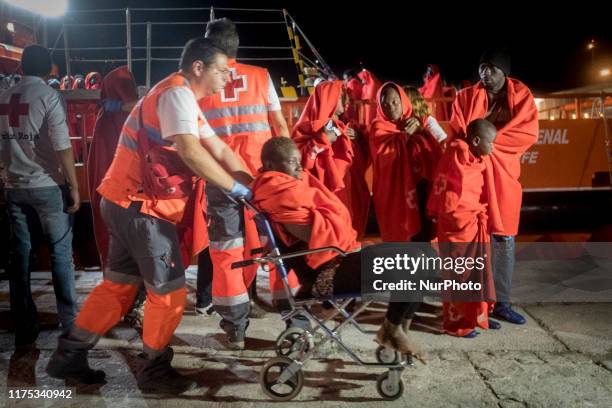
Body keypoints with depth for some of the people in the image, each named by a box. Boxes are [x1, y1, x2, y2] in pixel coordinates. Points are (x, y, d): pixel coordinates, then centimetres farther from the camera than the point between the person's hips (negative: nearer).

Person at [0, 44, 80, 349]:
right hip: (48, 186, -5)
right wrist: (74, 187, -9)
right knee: (60, 252, 5)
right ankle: (70, 322, 10)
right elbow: (62, 147, -14)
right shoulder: (49, 96, -7)